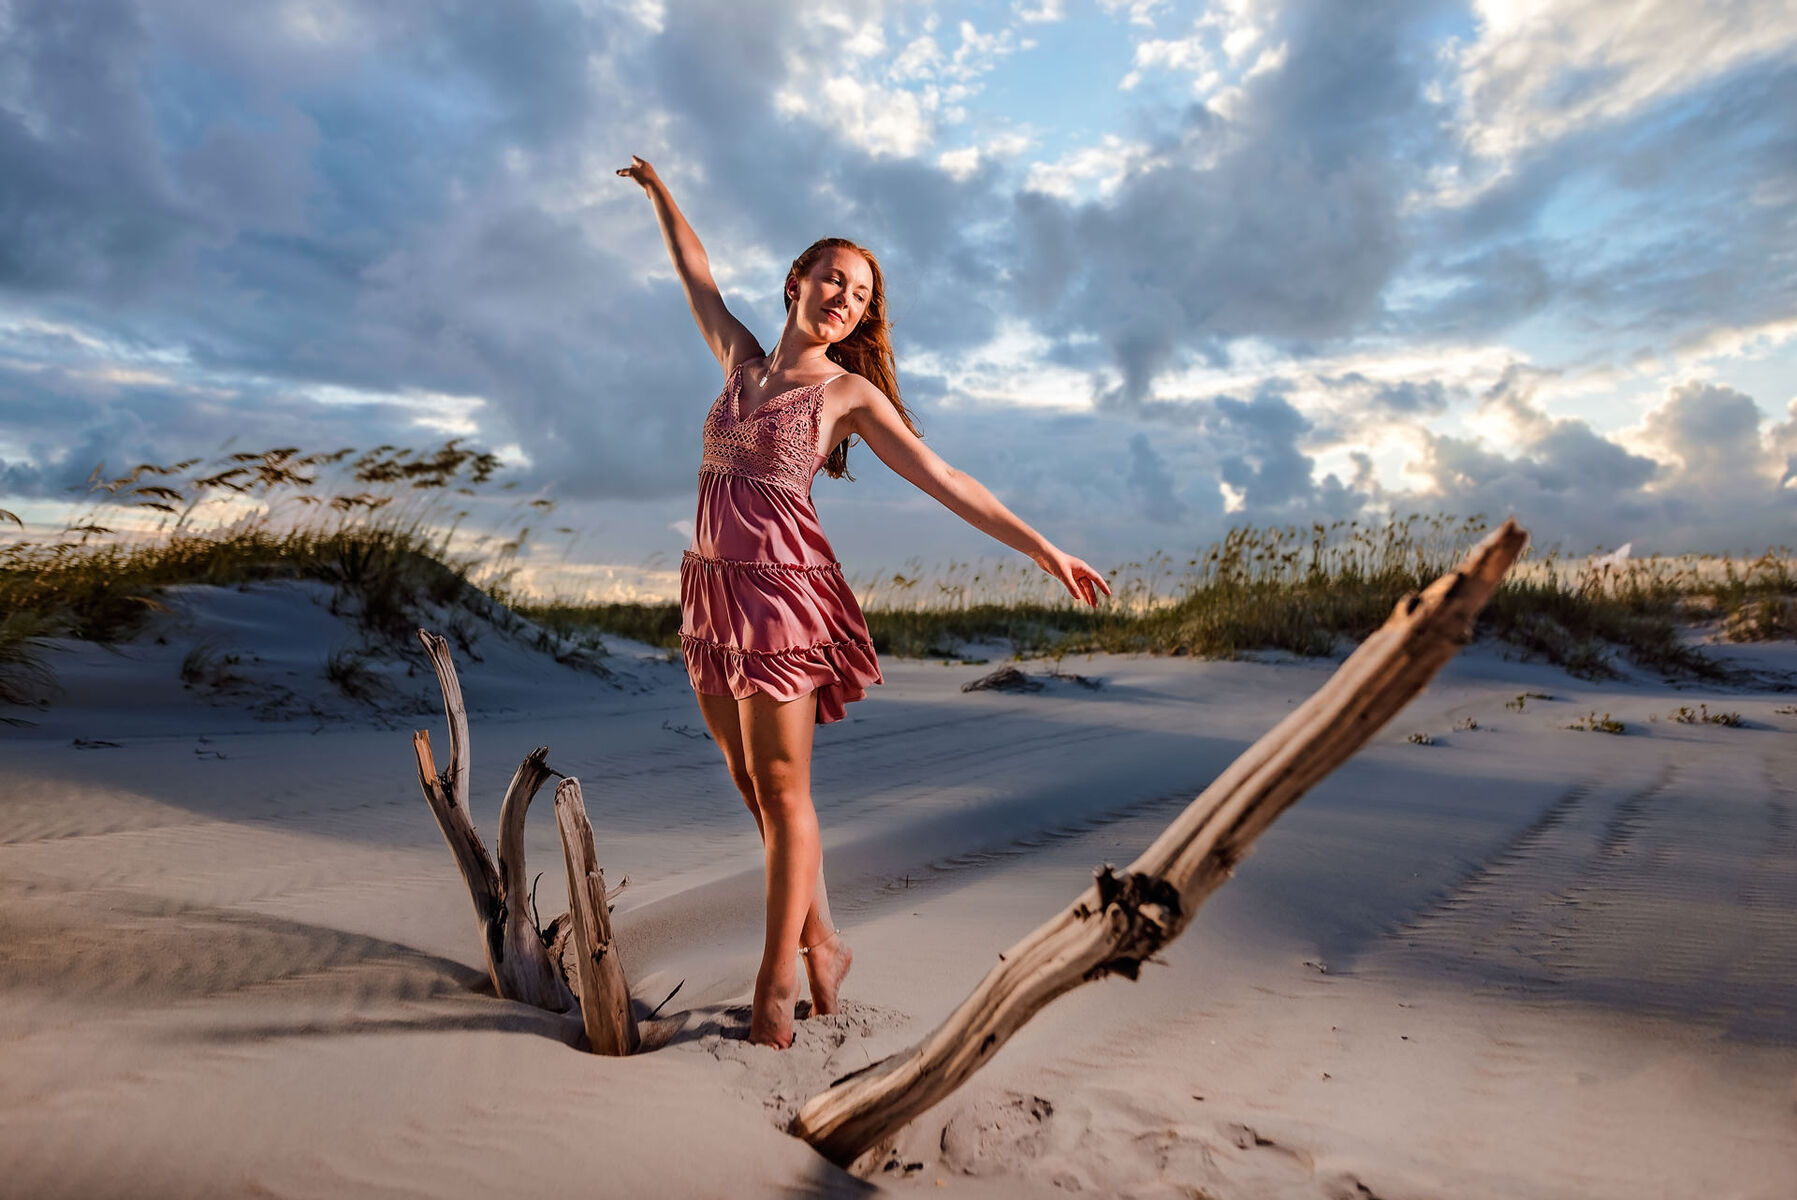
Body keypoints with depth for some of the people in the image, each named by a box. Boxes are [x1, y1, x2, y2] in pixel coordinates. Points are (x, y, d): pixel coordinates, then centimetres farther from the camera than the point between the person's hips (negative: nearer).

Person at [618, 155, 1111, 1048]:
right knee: (753, 790, 10)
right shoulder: (744, 363, 15)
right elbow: (696, 276, 31)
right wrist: (659, 190, 44)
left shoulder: (851, 391, 1)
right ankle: (822, 945, 26)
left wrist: (1042, 549, -7)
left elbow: (945, 480, -3)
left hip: (782, 595, -6)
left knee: (780, 790, -1)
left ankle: (777, 978, 15)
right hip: (711, 596, 6)